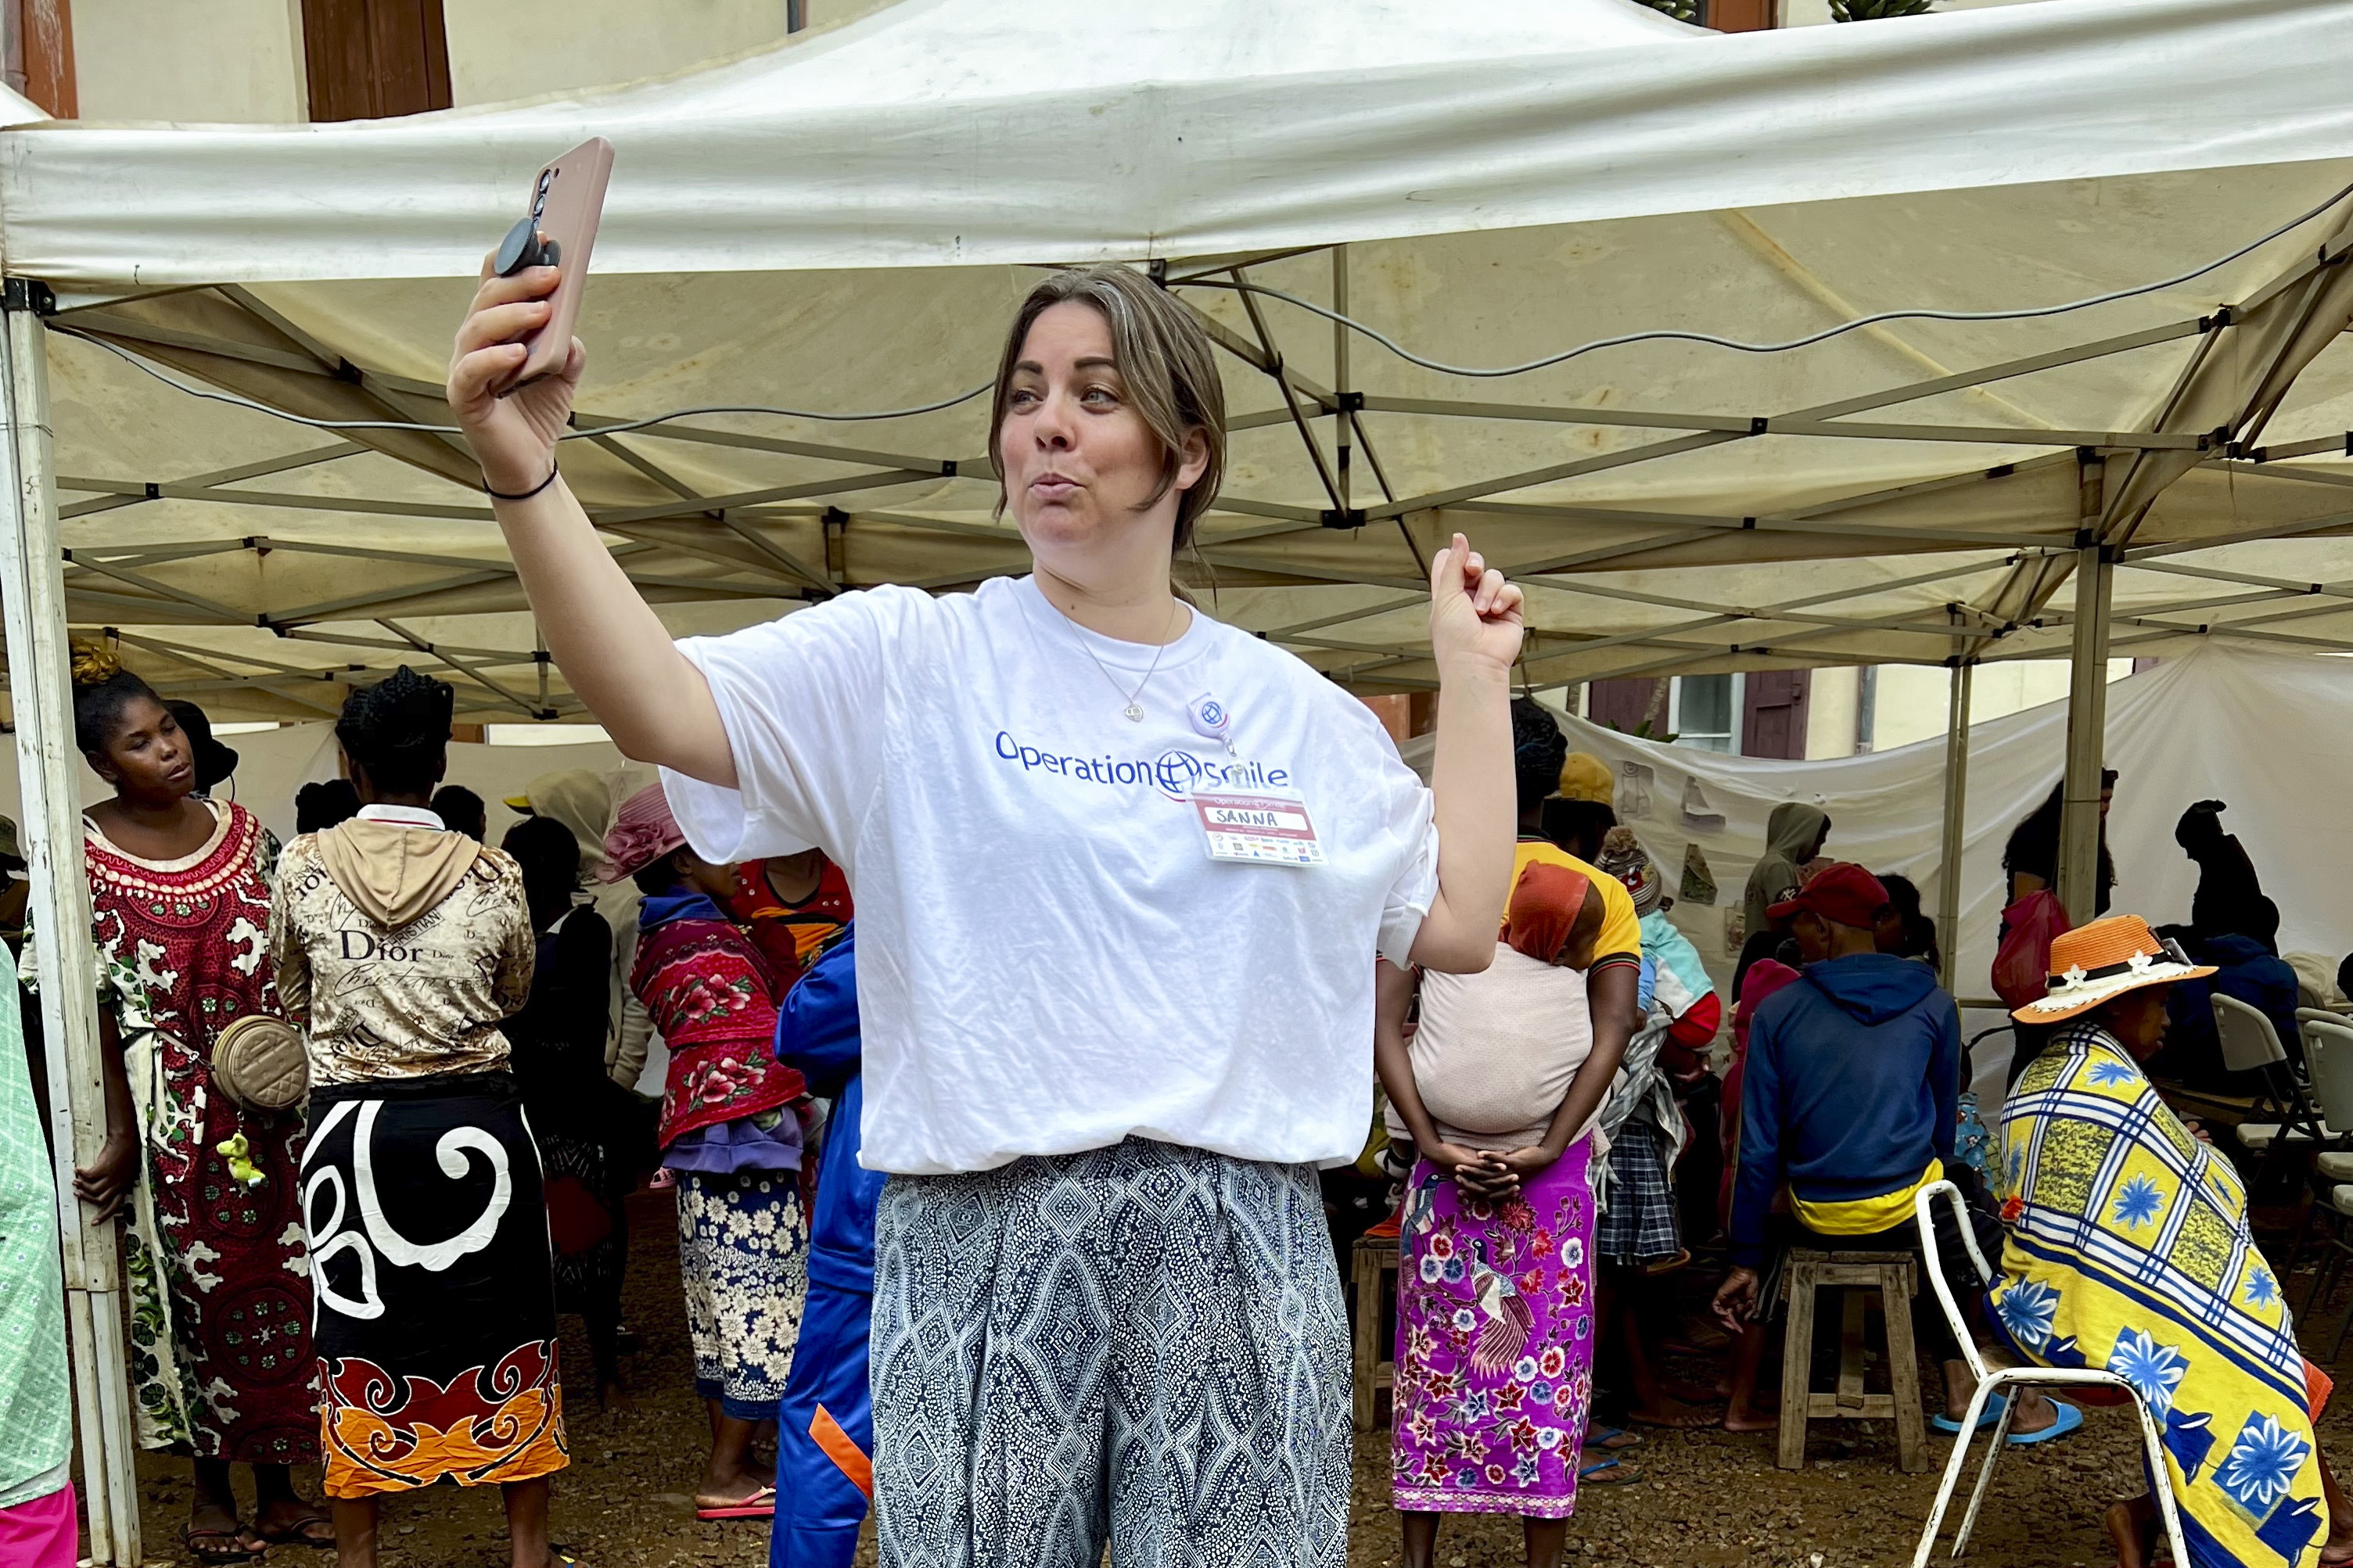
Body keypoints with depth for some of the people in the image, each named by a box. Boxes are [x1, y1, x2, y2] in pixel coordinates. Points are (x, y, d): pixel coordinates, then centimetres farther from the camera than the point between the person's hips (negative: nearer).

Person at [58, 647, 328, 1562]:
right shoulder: (83, 855, -7)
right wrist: (118, 1134, -12)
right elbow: (86, 1006, -9)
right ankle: (210, 1494, 24)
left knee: (281, 1285, 9)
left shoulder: (240, 829, 5)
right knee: (193, 1290, 7)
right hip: (172, 1113, -4)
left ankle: (278, 1487, 24)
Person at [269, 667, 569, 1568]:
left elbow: (293, 1003, 10)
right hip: (475, 1121, 0)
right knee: (505, 1328, 11)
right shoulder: (492, 876, -5)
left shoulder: (302, 868, -3)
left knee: (357, 1333, 12)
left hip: (351, 1124, 1)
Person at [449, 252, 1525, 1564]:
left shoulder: (1299, 711, 9)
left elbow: (1457, 927, 8)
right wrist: (525, 472, -30)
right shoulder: (908, 659, 0)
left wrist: (1474, 672, 11)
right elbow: (663, 709, -15)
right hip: (980, 1241, -2)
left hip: (1242, 1248, 3)